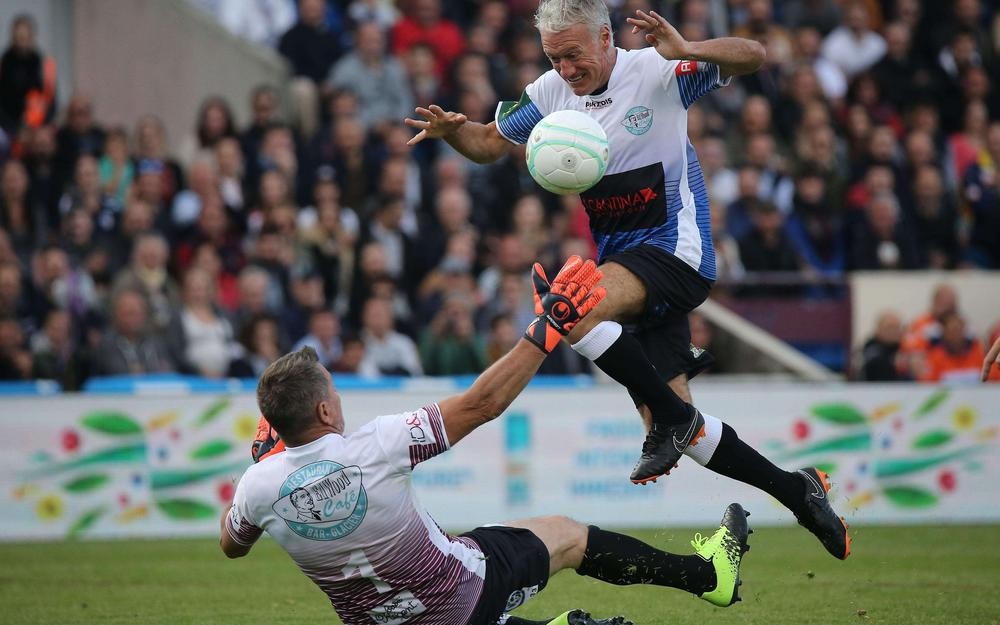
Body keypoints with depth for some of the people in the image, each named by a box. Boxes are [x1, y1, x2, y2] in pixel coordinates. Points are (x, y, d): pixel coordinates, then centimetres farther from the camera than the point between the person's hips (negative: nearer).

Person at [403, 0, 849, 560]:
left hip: (678, 248, -7)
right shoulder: (551, 92, 6)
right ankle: (796, 492, 17)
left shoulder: (656, 73, -11)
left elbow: (752, 57, -18)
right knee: (672, 424, 3)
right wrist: (452, 131, -5)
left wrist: (685, 50, -36)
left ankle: (674, 416, -18)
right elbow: (489, 143, 18)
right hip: (625, 260, 7)